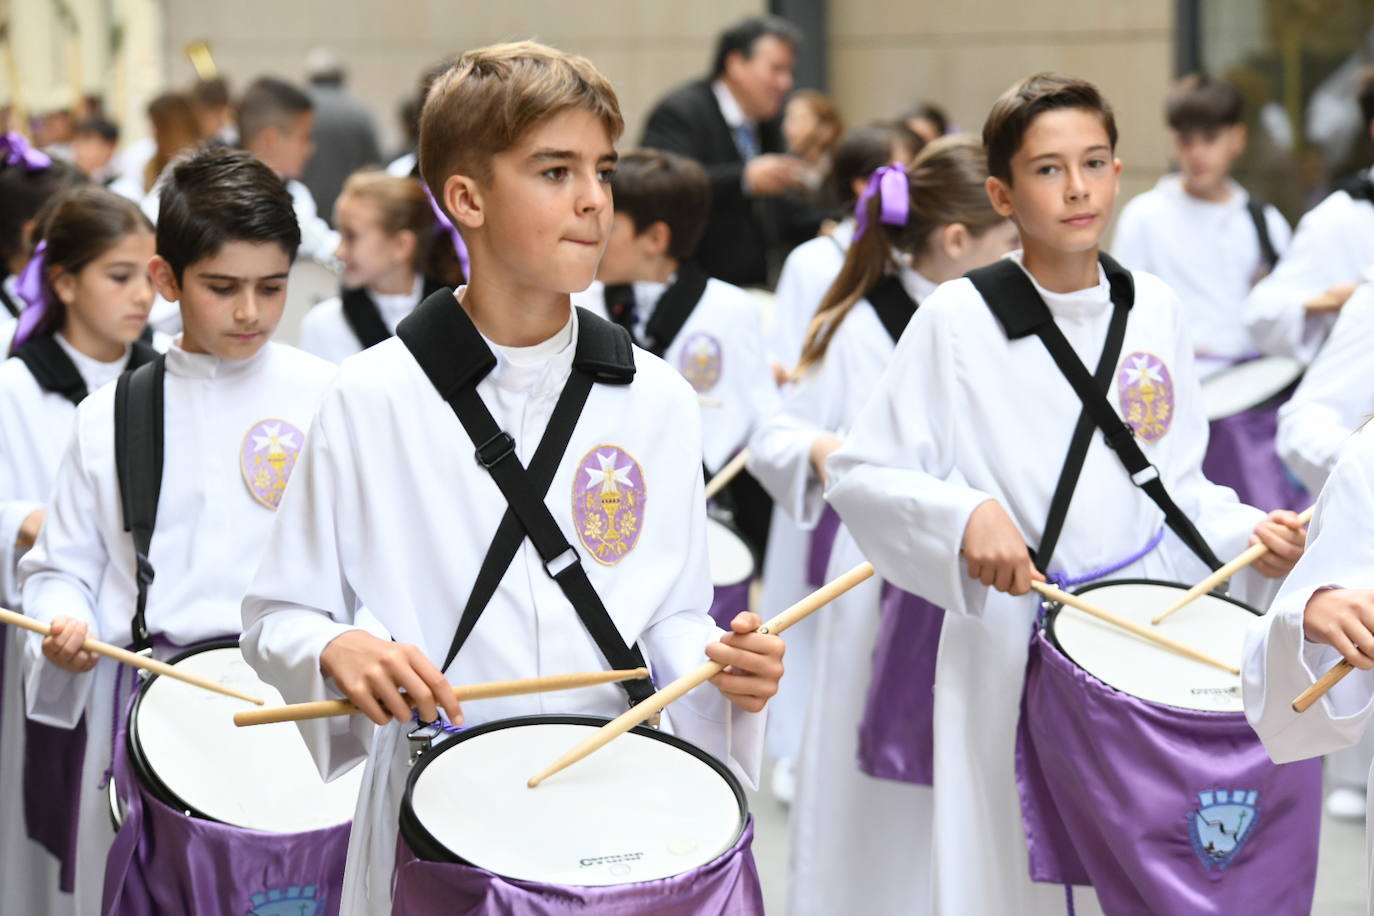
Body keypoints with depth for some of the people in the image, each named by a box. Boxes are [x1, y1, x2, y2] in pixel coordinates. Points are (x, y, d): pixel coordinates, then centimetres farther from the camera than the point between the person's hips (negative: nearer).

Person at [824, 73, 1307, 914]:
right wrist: (965, 514, -23)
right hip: (1013, 649, -4)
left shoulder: (1155, 311, 4)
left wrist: (1247, 534, -3)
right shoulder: (959, 321, -8)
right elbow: (859, 474, -7)